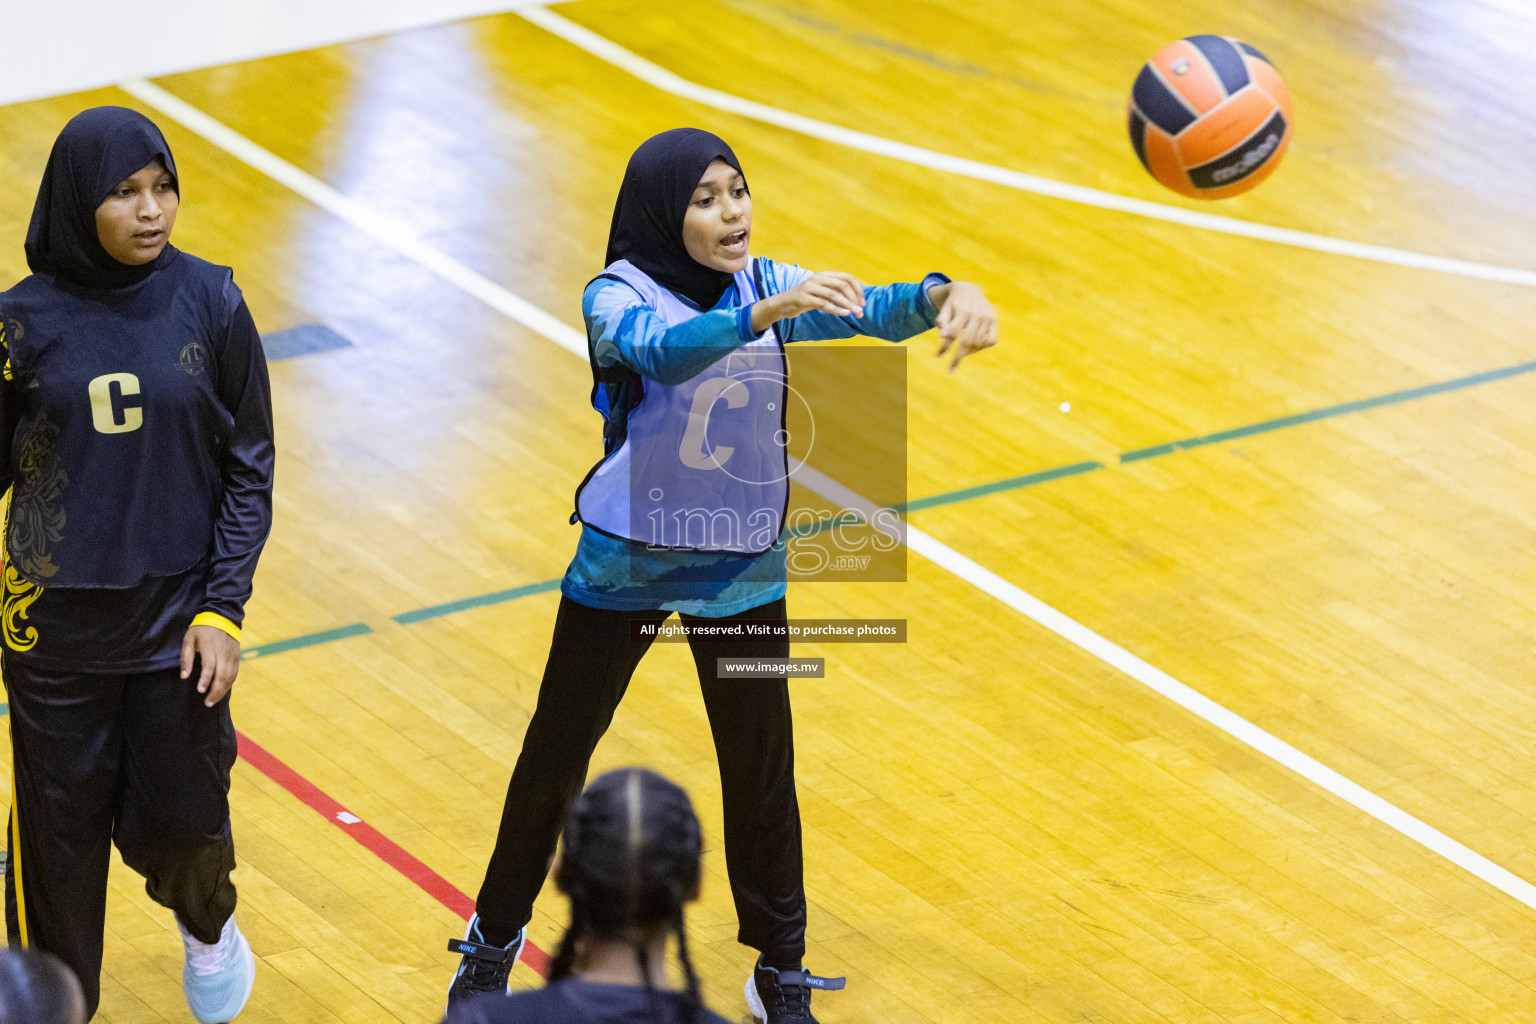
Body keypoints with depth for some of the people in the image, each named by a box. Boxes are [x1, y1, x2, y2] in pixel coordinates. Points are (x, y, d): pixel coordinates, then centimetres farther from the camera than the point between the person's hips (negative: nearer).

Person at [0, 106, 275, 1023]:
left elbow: (249, 467, -2)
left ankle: (207, 918, 42)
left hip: (179, 615, 0)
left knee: (179, 823, 7)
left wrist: (223, 607, -7)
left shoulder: (210, 304, -7)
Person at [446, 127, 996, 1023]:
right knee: (556, 757, 11)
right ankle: (495, 943, 31)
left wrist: (946, 296, -44)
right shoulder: (617, 298, -18)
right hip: (623, 567, -2)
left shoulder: (768, 286, -7)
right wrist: (772, 311, -56)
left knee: (762, 773, 7)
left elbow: (874, 310, -21)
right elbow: (664, 350, -40)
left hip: (742, 571, 2)